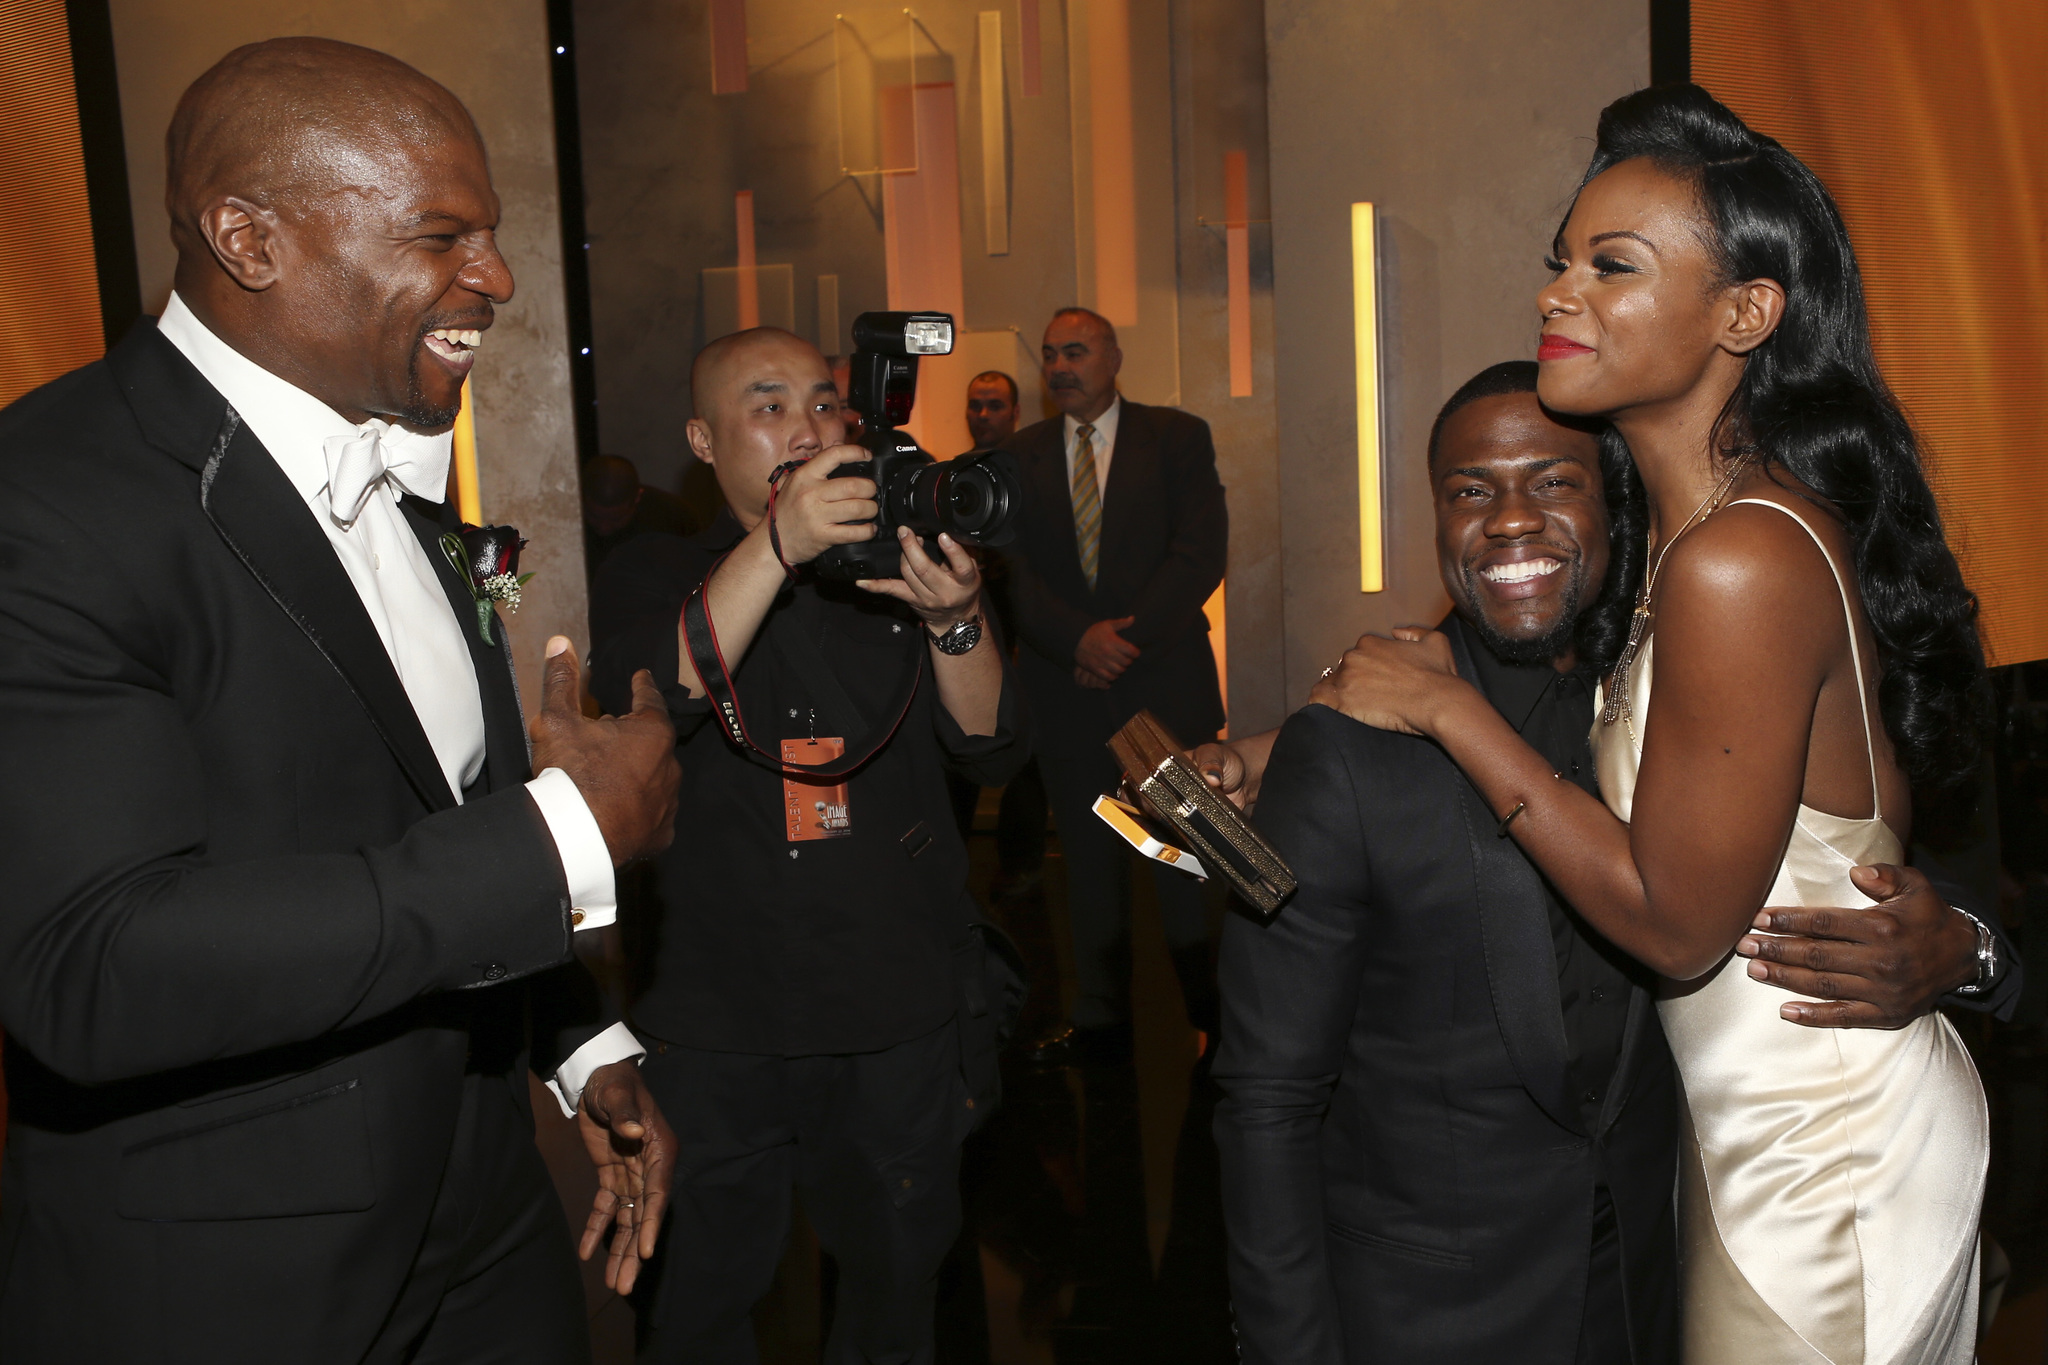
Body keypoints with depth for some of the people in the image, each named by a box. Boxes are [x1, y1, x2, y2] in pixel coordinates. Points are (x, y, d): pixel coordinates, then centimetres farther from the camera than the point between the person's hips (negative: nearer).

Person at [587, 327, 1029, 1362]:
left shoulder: (900, 563, 6)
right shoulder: (656, 576, 1)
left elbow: (992, 754, -2)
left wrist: (956, 621, -21)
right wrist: (778, 544, -30)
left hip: (901, 1016, 2)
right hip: (714, 1027, -2)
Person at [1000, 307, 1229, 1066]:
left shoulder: (1177, 437, 4)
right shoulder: (1022, 455, 11)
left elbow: (1201, 554, -6)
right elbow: (1013, 567, 2)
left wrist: (1125, 636, -13)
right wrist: (1078, 638, -13)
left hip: (1165, 683, -2)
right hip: (1066, 685, 3)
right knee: (1088, 857, 8)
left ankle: (1212, 1017, 14)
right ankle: (1100, 1023, 18)